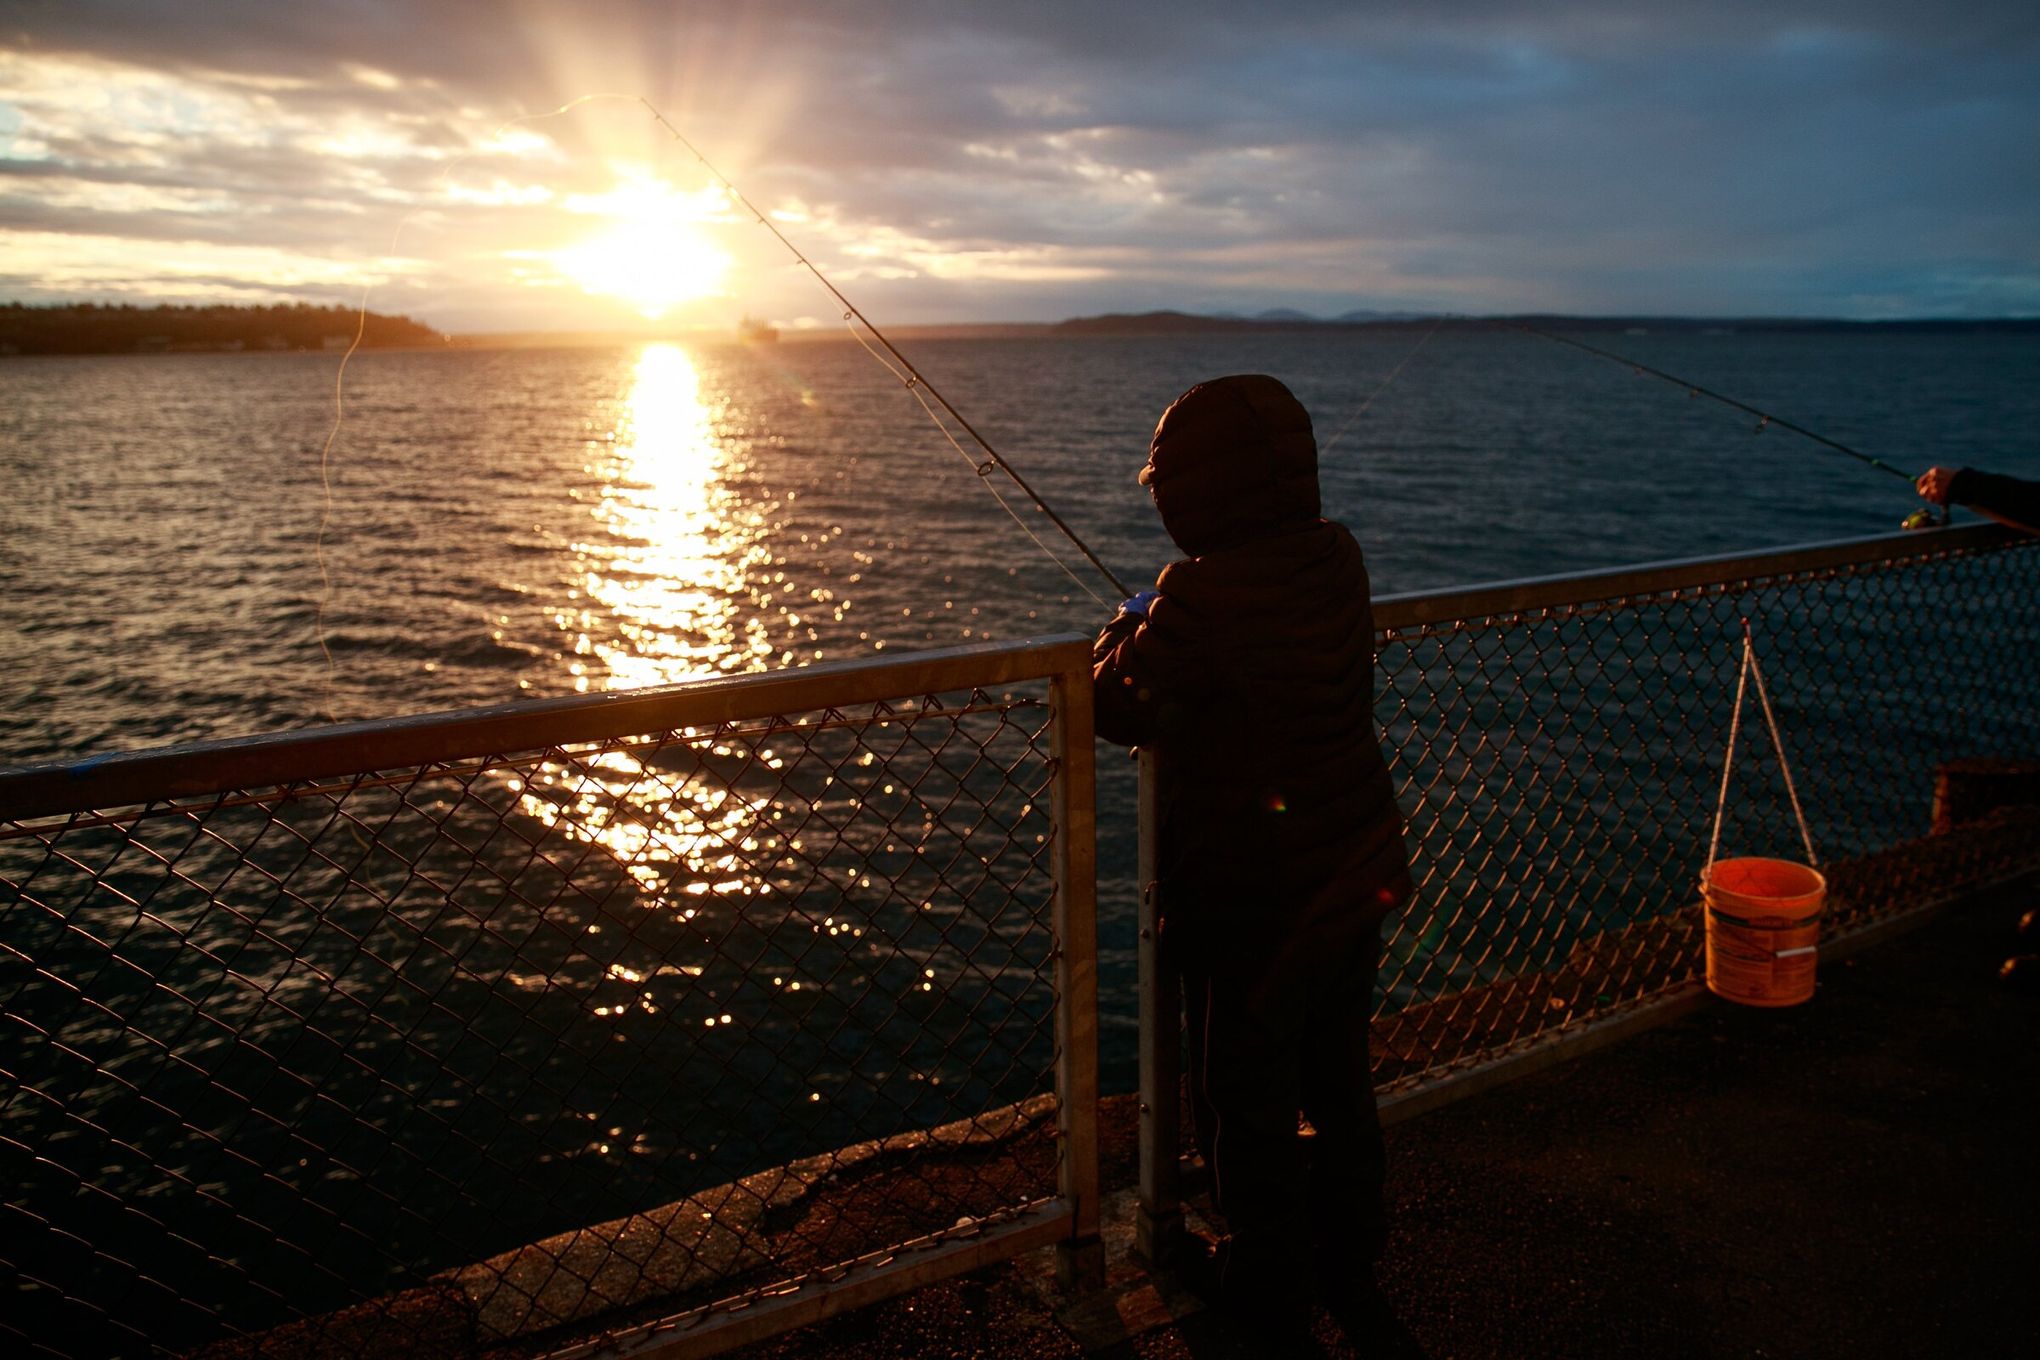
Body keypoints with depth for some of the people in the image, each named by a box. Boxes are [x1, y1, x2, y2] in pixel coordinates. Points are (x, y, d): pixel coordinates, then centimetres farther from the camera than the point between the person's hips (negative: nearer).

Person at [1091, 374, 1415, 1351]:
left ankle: (1268, 1279, 33)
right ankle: (1351, 1264, 41)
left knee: (1248, 1095, 14)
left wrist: (1126, 628, 5)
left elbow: (1120, 710, -13)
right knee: (1339, 1078, 23)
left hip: (1255, 896, -7)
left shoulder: (1201, 598, -26)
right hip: (1356, 876, 7)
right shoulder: (1339, 559, -4)